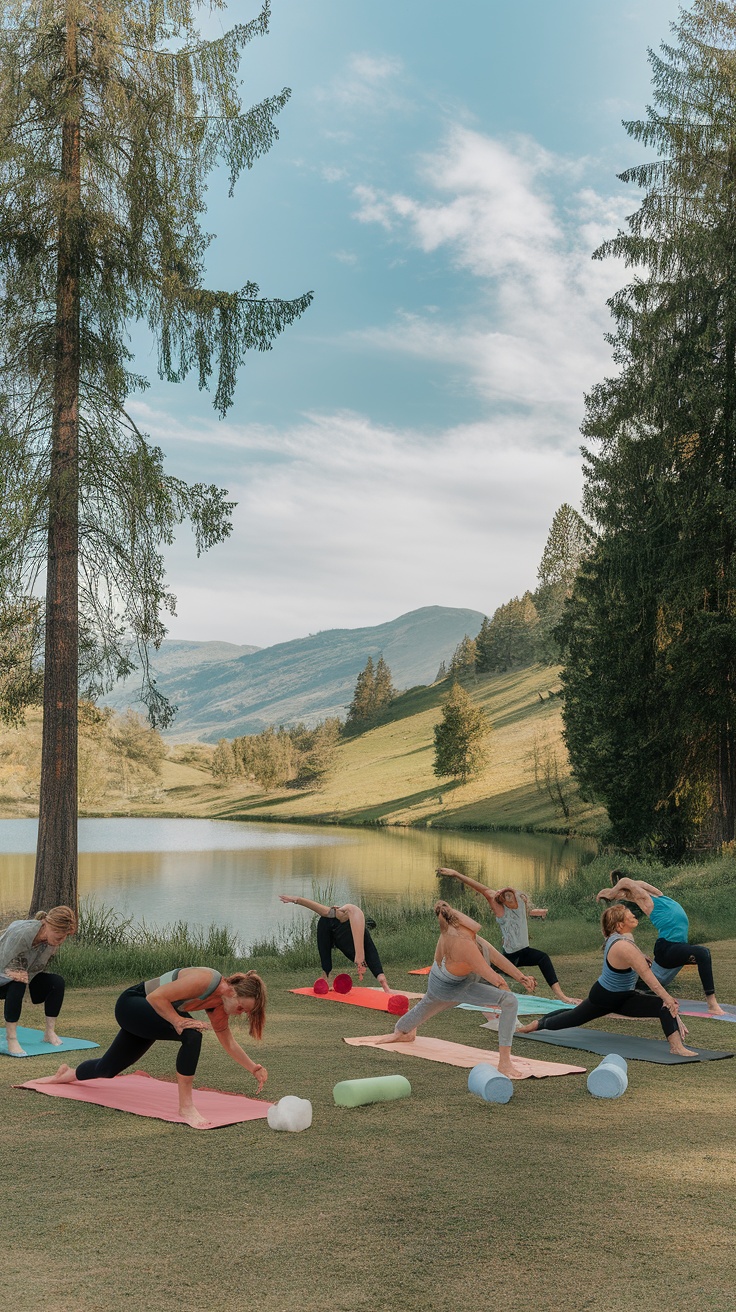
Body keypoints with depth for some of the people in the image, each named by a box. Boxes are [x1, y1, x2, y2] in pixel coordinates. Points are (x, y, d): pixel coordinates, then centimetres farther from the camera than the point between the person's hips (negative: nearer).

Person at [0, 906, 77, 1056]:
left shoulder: (52, 940, -15)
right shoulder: (21, 933, -36)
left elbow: (39, 968, -5)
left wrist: (25, 975, -20)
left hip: (25, 977, 6)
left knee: (57, 982, -16)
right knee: (18, 984, -38)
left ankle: (49, 1032, -4)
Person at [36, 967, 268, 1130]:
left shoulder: (219, 1007, -5)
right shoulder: (204, 980, -31)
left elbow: (228, 1043, 9)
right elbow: (157, 997, -30)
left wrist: (253, 1067, 6)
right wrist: (178, 1021, -30)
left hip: (148, 1018, 9)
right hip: (131, 1004, -9)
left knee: (108, 1069, 25)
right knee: (191, 1034, -30)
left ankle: (67, 1074, 55)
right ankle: (185, 1106, -22)